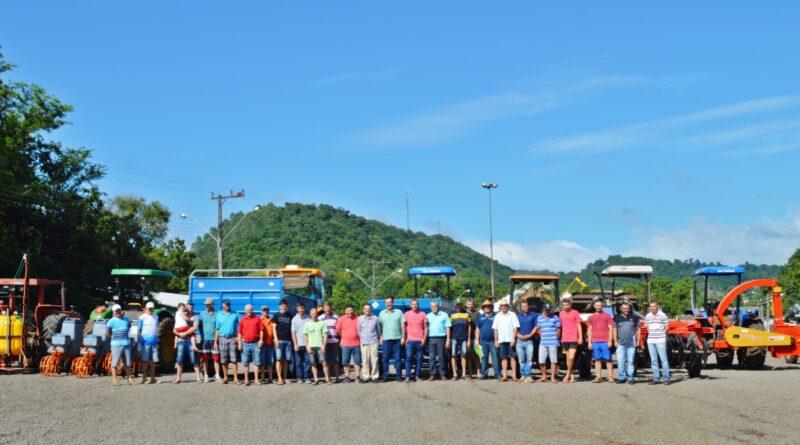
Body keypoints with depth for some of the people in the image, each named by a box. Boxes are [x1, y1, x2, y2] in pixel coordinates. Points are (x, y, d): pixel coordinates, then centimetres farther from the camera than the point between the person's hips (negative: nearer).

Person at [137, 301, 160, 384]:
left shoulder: (156, 317, 13)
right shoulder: (142, 317, -3)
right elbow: (139, 330, -2)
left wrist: (157, 337, 14)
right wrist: (139, 342, -7)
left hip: (154, 342, 5)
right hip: (145, 342, -5)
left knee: (153, 361, 7)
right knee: (145, 360, 1)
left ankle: (152, 378, 14)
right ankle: (144, 378, 6)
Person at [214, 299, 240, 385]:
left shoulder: (234, 315, 6)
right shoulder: (219, 315, 10)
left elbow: (238, 327, 6)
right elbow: (217, 329, 10)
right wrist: (215, 342, 5)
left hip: (232, 338, -2)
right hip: (222, 338, 2)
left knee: (234, 359, -6)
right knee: (223, 360, 3)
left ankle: (236, 378, -7)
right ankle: (225, 378, 11)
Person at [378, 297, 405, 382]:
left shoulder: (399, 312, 5)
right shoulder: (382, 313, 10)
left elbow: (403, 325, 4)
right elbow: (380, 326, 10)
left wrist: (403, 337, -2)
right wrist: (380, 337, 3)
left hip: (397, 339, -1)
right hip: (386, 339, 1)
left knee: (397, 358, 2)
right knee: (385, 358, 2)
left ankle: (398, 375, 8)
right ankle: (385, 376, 8)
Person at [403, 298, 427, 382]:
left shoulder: (423, 314, 6)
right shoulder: (406, 314, 6)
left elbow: (426, 328, 7)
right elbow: (404, 327, 10)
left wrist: (424, 339, -1)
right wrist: (405, 339, 3)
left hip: (420, 341, 1)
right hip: (410, 340, -1)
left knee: (419, 359, 3)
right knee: (408, 358, -8)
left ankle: (417, 376, 9)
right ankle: (407, 376, -7)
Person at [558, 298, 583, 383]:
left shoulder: (575, 313, -1)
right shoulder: (561, 314, 9)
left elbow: (579, 325, 2)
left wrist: (580, 337, -3)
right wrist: (560, 338, 12)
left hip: (573, 339, -4)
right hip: (565, 339, 4)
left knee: (571, 358, -13)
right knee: (568, 358, 9)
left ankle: (567, 375, -1)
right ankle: (572, 376, 16)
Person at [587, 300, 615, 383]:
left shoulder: (607, 316, 5)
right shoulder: (591, 317, 14)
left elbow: (610, 329, 2)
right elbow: (589, 330, 14)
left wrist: (610, 341, -6)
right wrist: (589, 342, 6)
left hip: (605, 341, -3)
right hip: (595, 342, 3)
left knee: (608, 359, -2)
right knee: (597, 359, 4)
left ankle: (610, 377, 0)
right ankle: (598, 377, 6)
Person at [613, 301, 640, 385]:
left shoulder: (634, 317, 5)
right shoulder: (617, 318, 8)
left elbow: (638, 329, 9)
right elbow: (615, 330, 10)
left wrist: (637, 340, 3)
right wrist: (615, 341, 4)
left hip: (631, 344, -1)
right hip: (621, 344, 1)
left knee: (630, 361, 2)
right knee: (620, 361, -3)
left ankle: (630, 378, 8)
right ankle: (622, 377, 6)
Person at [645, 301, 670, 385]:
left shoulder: (663, 315, -4)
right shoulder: (647, 316, 9)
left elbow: (667, 327, 0)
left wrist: (661, 334, 1)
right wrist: (651, 334, 7)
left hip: (660, 340, -5)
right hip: (650, 340, 5)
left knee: (663, 359, -5)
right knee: (653, 360, 7)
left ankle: (666, 378, 0)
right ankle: (656, 378, 13)